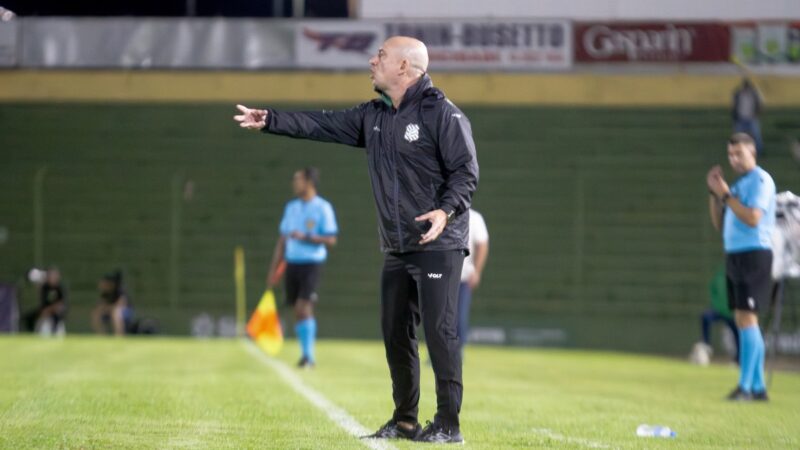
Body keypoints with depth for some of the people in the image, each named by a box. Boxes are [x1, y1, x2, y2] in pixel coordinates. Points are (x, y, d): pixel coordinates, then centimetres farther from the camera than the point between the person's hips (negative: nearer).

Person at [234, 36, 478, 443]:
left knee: (439, 330, -9)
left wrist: (447, 209, -29)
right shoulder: (374, 116, 12)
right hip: (396, 250, 8)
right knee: (395, 333, 9)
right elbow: (323, 125, 15)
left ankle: (448, 424, -5)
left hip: (439, 246, -8)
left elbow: (466, 172, -14)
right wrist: (270, 121, 10)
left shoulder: (442, 114, -11)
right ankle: (404, 421, 18)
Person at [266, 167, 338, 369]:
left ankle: (309, 355, -14)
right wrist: (273, 269, 15)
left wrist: (305, 237, -20)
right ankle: (306, 355, 14)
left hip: (312, 263, -6)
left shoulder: (323, 208, -5)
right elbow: (282, 240, 17)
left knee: (303, 307, -16)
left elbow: (331, 240, -9)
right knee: (298, 311, 6)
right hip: (292, 263, 6)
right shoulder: (291, 207, 13)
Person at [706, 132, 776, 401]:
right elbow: (719, 223, 19)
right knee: (743, 321, 9)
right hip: (735, 256, 9)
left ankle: (745, 386, -16)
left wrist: (725, 194, -14)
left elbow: (753, 218, -19)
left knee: (747, 318, -14)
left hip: (753, 254, -9)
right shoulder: (739, 184, 19)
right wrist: (714, 192, 7)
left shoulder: (760, 180, -7)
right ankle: (758, 387, 12)